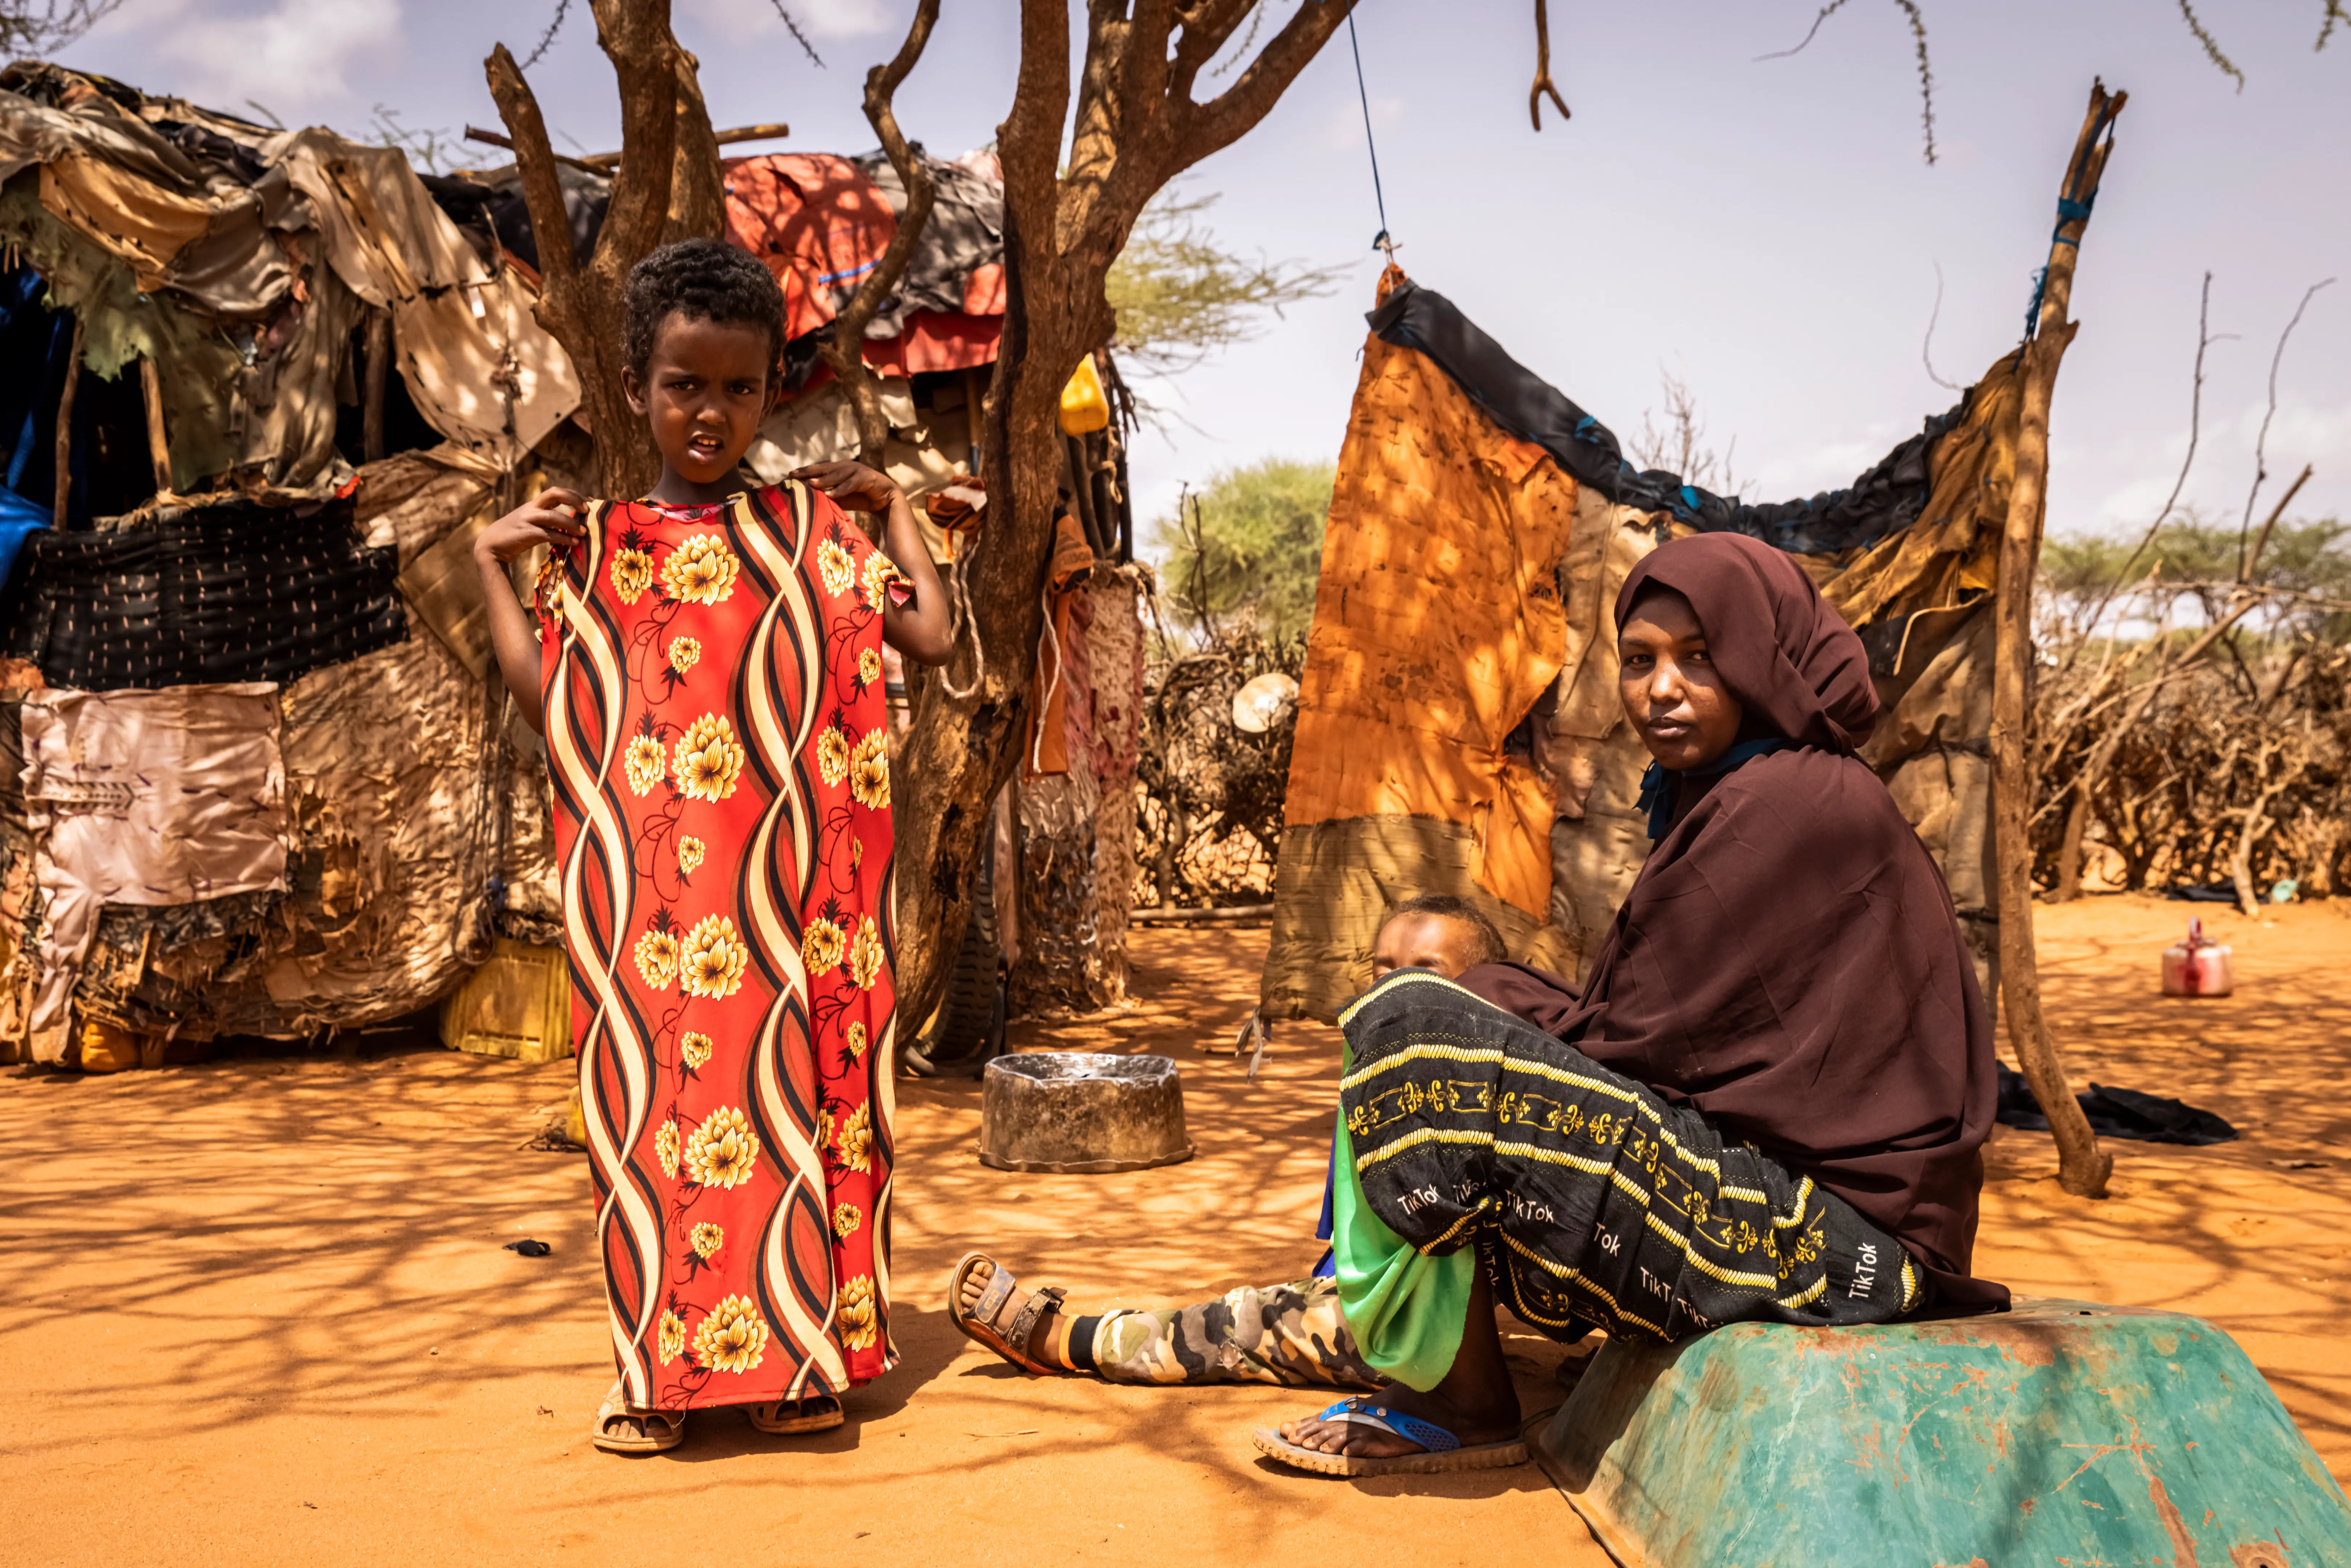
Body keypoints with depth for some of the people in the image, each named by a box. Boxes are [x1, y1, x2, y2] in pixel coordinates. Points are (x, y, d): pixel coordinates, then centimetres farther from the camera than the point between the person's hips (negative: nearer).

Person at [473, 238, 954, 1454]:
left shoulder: (811, 527, 5)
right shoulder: (592, 543, 9)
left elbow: (930, 637, 0)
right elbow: (548, 699, 7)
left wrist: (892, 506, 9)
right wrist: (490, 562, 6)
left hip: (781, 874, -1)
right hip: (644, 883, 1)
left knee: (786, 1085, 1)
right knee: (649, 1091, 2)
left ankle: (796, 1354, 13)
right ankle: (661, 1369, 13)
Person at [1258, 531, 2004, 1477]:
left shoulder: (1789, 807, -17)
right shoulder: (1727, 798, 13)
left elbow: (1648, 1038, -17)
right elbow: (1668, 1033, 12)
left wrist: (1499, 1002, 0)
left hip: (1827, 1235, -11)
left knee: (1415, 1032, -19)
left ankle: (1465, 1403, -3)